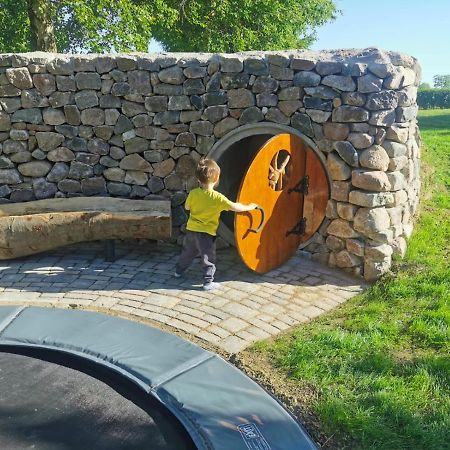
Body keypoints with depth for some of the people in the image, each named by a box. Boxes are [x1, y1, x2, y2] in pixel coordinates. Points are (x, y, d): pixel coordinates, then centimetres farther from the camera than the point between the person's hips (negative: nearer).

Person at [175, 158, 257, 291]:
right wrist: (249, 207, -3)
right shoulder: (218, 198, -20)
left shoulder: (193, 193, -7)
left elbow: (187, 207, 8)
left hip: (191, 229, 5)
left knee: (187, 251, 26)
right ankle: (208, 282, 11)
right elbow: (235, 207, -17)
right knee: (209, 259, 8)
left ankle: (179, 270, 42)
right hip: (206, 233, -5)